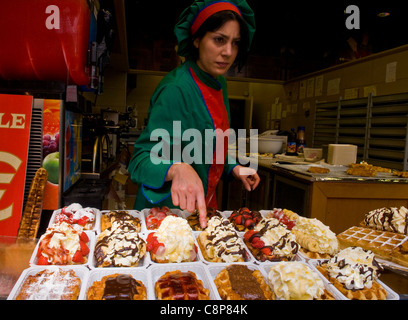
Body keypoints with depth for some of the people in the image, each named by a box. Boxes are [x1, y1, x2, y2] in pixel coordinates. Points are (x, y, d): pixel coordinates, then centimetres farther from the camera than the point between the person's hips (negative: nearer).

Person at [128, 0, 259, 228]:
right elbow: (142, 159, -29)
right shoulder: (176, 90, -25)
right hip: (167, 209, -7)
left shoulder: (219, 84, 2)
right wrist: (177, 169, -47)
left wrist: (233, 169, 4)